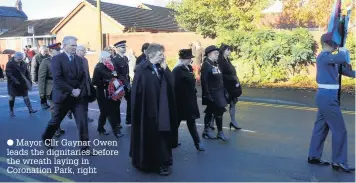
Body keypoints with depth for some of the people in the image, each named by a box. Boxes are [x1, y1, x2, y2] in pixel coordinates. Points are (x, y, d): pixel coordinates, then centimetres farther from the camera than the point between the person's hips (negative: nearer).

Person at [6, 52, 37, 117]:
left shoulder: (23, 64, 5)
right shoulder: (10, 64, -11)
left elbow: (27, 73, 12)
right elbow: (8, 74, -16)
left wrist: (29, 81, 4)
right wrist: (14, 80, -26)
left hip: (22, 83, 4)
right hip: (13, 84, -4)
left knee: (26, 96, 5)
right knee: (12, 97, 7)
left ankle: (30, 109, 7)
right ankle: (11, 111, 18)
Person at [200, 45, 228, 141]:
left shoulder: (216, 64, 13)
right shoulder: (206, 65, -14)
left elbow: (220, 79, 16)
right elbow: (204, 81, -20)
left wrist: (224, 91, 15)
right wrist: (207, 94, -23)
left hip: (218, 93, 8)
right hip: (211, 94, -8)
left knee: (210, 112, 13)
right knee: (218, 112, -6)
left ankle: (206, 130, 22)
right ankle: (220, 132, 5)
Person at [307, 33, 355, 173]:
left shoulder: (328, 58, 16)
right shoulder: (324, 56, -14)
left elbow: (342, 68, 19)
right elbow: (342, 59, -30)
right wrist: (343, 51, -9)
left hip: (325, 97, 10)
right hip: (327, 97, -10)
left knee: (321, 126, 14)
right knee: (339, 129, -3)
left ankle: (314, 156, 23)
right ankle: (339, 162, 6)